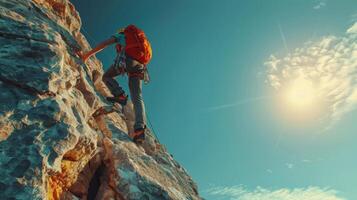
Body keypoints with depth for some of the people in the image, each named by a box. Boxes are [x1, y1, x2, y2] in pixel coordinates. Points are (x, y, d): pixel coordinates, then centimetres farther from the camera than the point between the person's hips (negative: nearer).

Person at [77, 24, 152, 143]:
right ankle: (140, 127, -21)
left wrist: (87, 55, 17)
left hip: (127, 59, -5)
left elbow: (103, 44, 15)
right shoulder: (140, 38, 41)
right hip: (140, 65, 5)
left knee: (107, 76, 18)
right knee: (137, 98, -3)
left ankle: (120, 95, -10)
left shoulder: (121, 35, 26)